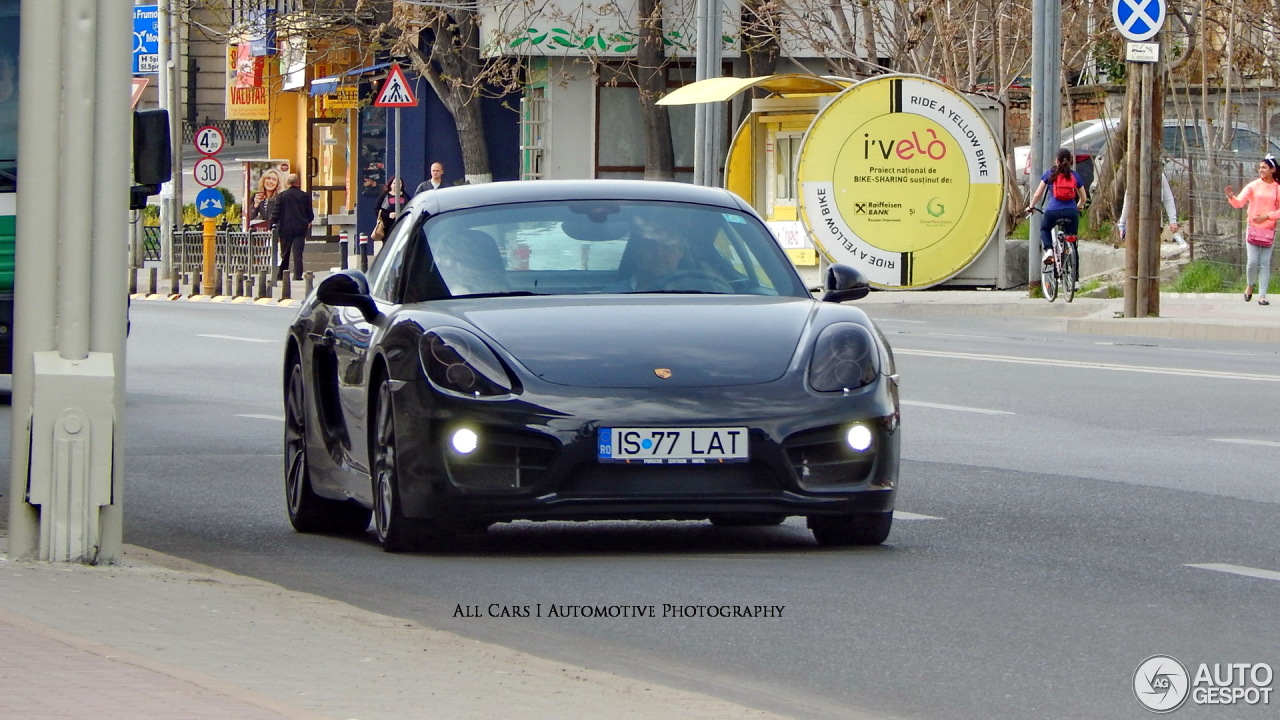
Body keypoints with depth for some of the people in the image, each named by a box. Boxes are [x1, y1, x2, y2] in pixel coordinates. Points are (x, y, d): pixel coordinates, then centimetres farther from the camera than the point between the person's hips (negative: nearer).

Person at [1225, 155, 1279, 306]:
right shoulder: (1253, 186, -2)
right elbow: (1239, 202, -9)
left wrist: (1267, 216, -16)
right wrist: (1231, 197, -30)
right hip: (1253, 229, 0)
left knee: (1265, 263, 1)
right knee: (1252, 261, -6)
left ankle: (1262, 295, 5)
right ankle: (1250, 285, 22)